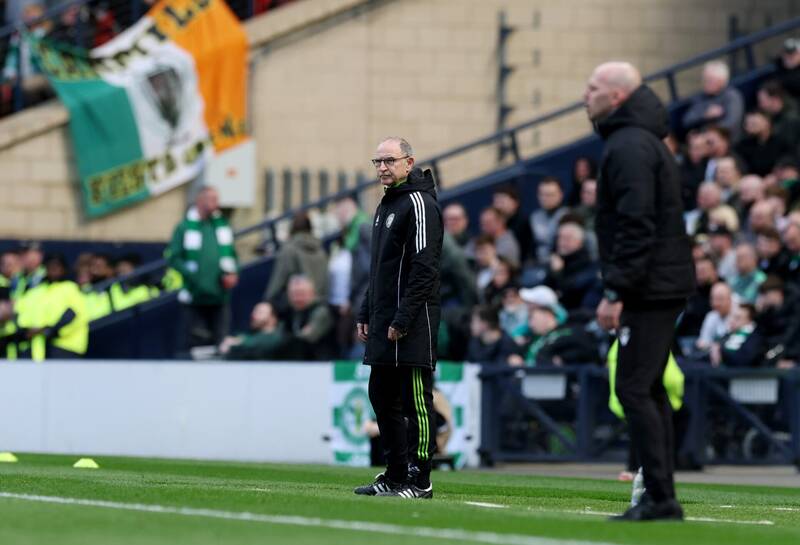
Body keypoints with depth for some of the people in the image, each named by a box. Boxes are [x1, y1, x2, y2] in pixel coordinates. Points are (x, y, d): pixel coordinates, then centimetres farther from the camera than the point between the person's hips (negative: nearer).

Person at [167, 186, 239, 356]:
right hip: (194, 297, -4)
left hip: (219, 297, 4)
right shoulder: (184, 228, -3)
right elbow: (174, 258, -6)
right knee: (190, 343, -6)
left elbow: (232, 254, 16)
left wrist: (232, 273, -2)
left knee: (218, 340, 6)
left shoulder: (222, 225, 10)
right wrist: (191, 274, -18)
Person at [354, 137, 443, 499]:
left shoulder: (419, 203, -10)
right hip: (384, 322, 10)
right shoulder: (386, 205, 20)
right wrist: (366, 313, 19)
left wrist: (403, 319, -20)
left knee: (415, 401, -7)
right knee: (382, 397, 12)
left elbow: (424, 268, -17)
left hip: (411, 323, -10)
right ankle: (395, 476, 19)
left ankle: (420, 480, -5)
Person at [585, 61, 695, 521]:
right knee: (650, 389, 12)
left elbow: (636, 225, -22)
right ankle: (661, 496, 13)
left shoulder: (629, 146, -14)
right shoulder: (648, 140, 19)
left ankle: (660, 498, -11)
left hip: (648, 288, -10)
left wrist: (615, 291, -22)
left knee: (634, 388, -9)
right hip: (667, 285, 10)